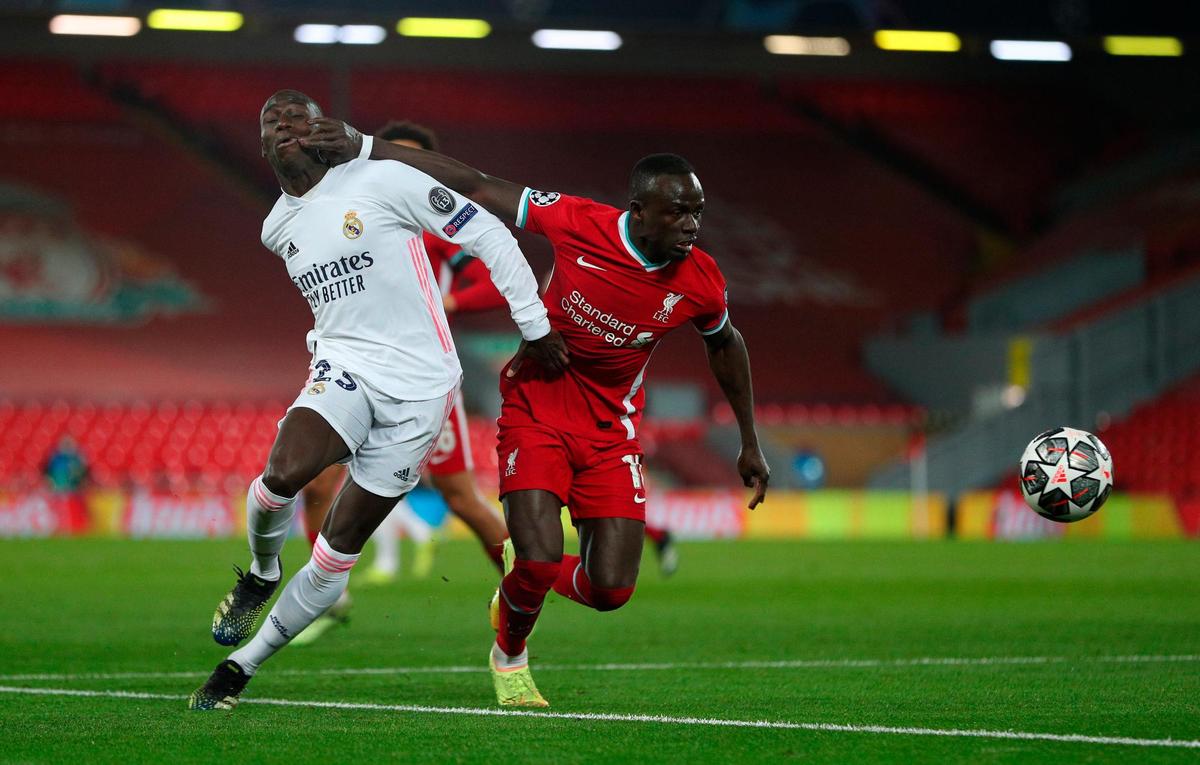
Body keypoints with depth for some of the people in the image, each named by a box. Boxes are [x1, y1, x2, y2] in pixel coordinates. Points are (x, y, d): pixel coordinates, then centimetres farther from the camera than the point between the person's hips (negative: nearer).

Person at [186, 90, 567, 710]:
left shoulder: (380, 181, -8)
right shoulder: (277, 229, 10)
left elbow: (487, 235, -6)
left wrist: (535, 326, -5)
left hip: (418, 385, -3)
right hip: (343, 368, 3)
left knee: (338, 549, -2)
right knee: (282, 474, -28)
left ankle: (241, 664, 11)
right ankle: (260, 576, 4)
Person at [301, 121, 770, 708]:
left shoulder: (700, 282, -13)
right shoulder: (578, 224, -22)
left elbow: (725, 344, 10)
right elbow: (475, 186, -15)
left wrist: (750, 443, 17)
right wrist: (363, 147, -17)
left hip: (611, 431, 3)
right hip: (536, 410, -3)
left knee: (610, 589, -7)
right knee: (538, 561, -19)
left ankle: (524, 588, 29)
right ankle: (510, 654, 17)